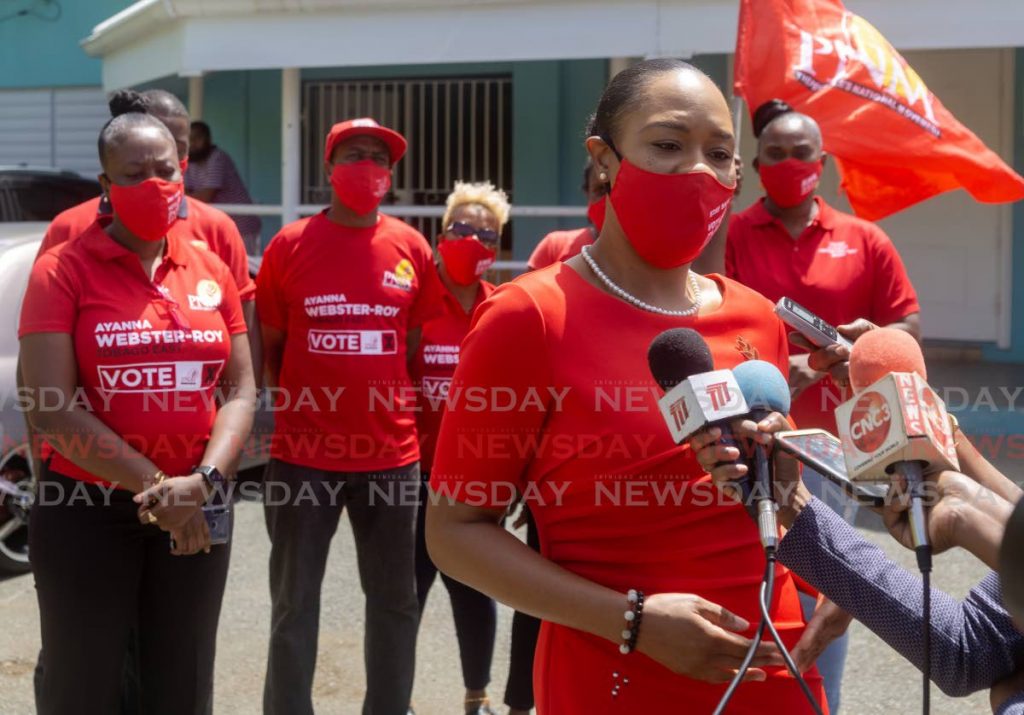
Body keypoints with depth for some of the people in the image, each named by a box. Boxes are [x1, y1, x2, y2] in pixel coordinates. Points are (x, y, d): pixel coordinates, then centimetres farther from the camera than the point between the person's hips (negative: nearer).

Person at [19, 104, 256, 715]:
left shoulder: (212, 271, 7)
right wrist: (155, 488, -17)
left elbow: (241, 391, 4)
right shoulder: (63, 270, -5)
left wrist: (204, 481, -14)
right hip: (87, 510, -3)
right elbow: (52, 409, -13)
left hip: (196, 512, 4)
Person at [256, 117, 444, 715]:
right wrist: (303, 400, 0)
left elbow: (419, 344, 11)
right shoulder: (290, 245, -3)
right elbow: (269, 346, 5)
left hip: (392, 453, 2)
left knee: (396, 599, 13)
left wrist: (393, 407, 7)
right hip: (304, 454, -2)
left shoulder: (413, 249, 2)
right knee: (294, 604, 7)